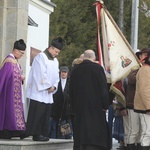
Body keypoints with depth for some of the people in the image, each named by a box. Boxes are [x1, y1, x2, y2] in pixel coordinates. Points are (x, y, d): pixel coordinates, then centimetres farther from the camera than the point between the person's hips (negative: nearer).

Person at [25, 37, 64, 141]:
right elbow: (41, 74, -15)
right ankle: (36, 134, -9)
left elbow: (56, 76, 16)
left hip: (48, 93, 8)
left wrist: (54, 86, -2)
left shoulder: (55, 61, 17)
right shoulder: (41, 57, -8)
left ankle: (43, 134, 8)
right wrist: (48, 86, -13)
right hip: (39, 91, -8)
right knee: (38, 112, -10)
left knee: (46, 113, 5)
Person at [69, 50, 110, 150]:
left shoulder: (75, 70, 8)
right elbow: (103, 88, -10)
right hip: (96, 107, -5)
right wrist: (105, 105, -4)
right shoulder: (97, 68, -7)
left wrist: (74, 106, 19)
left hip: (79, 107, 5)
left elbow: (71, 90, 13)